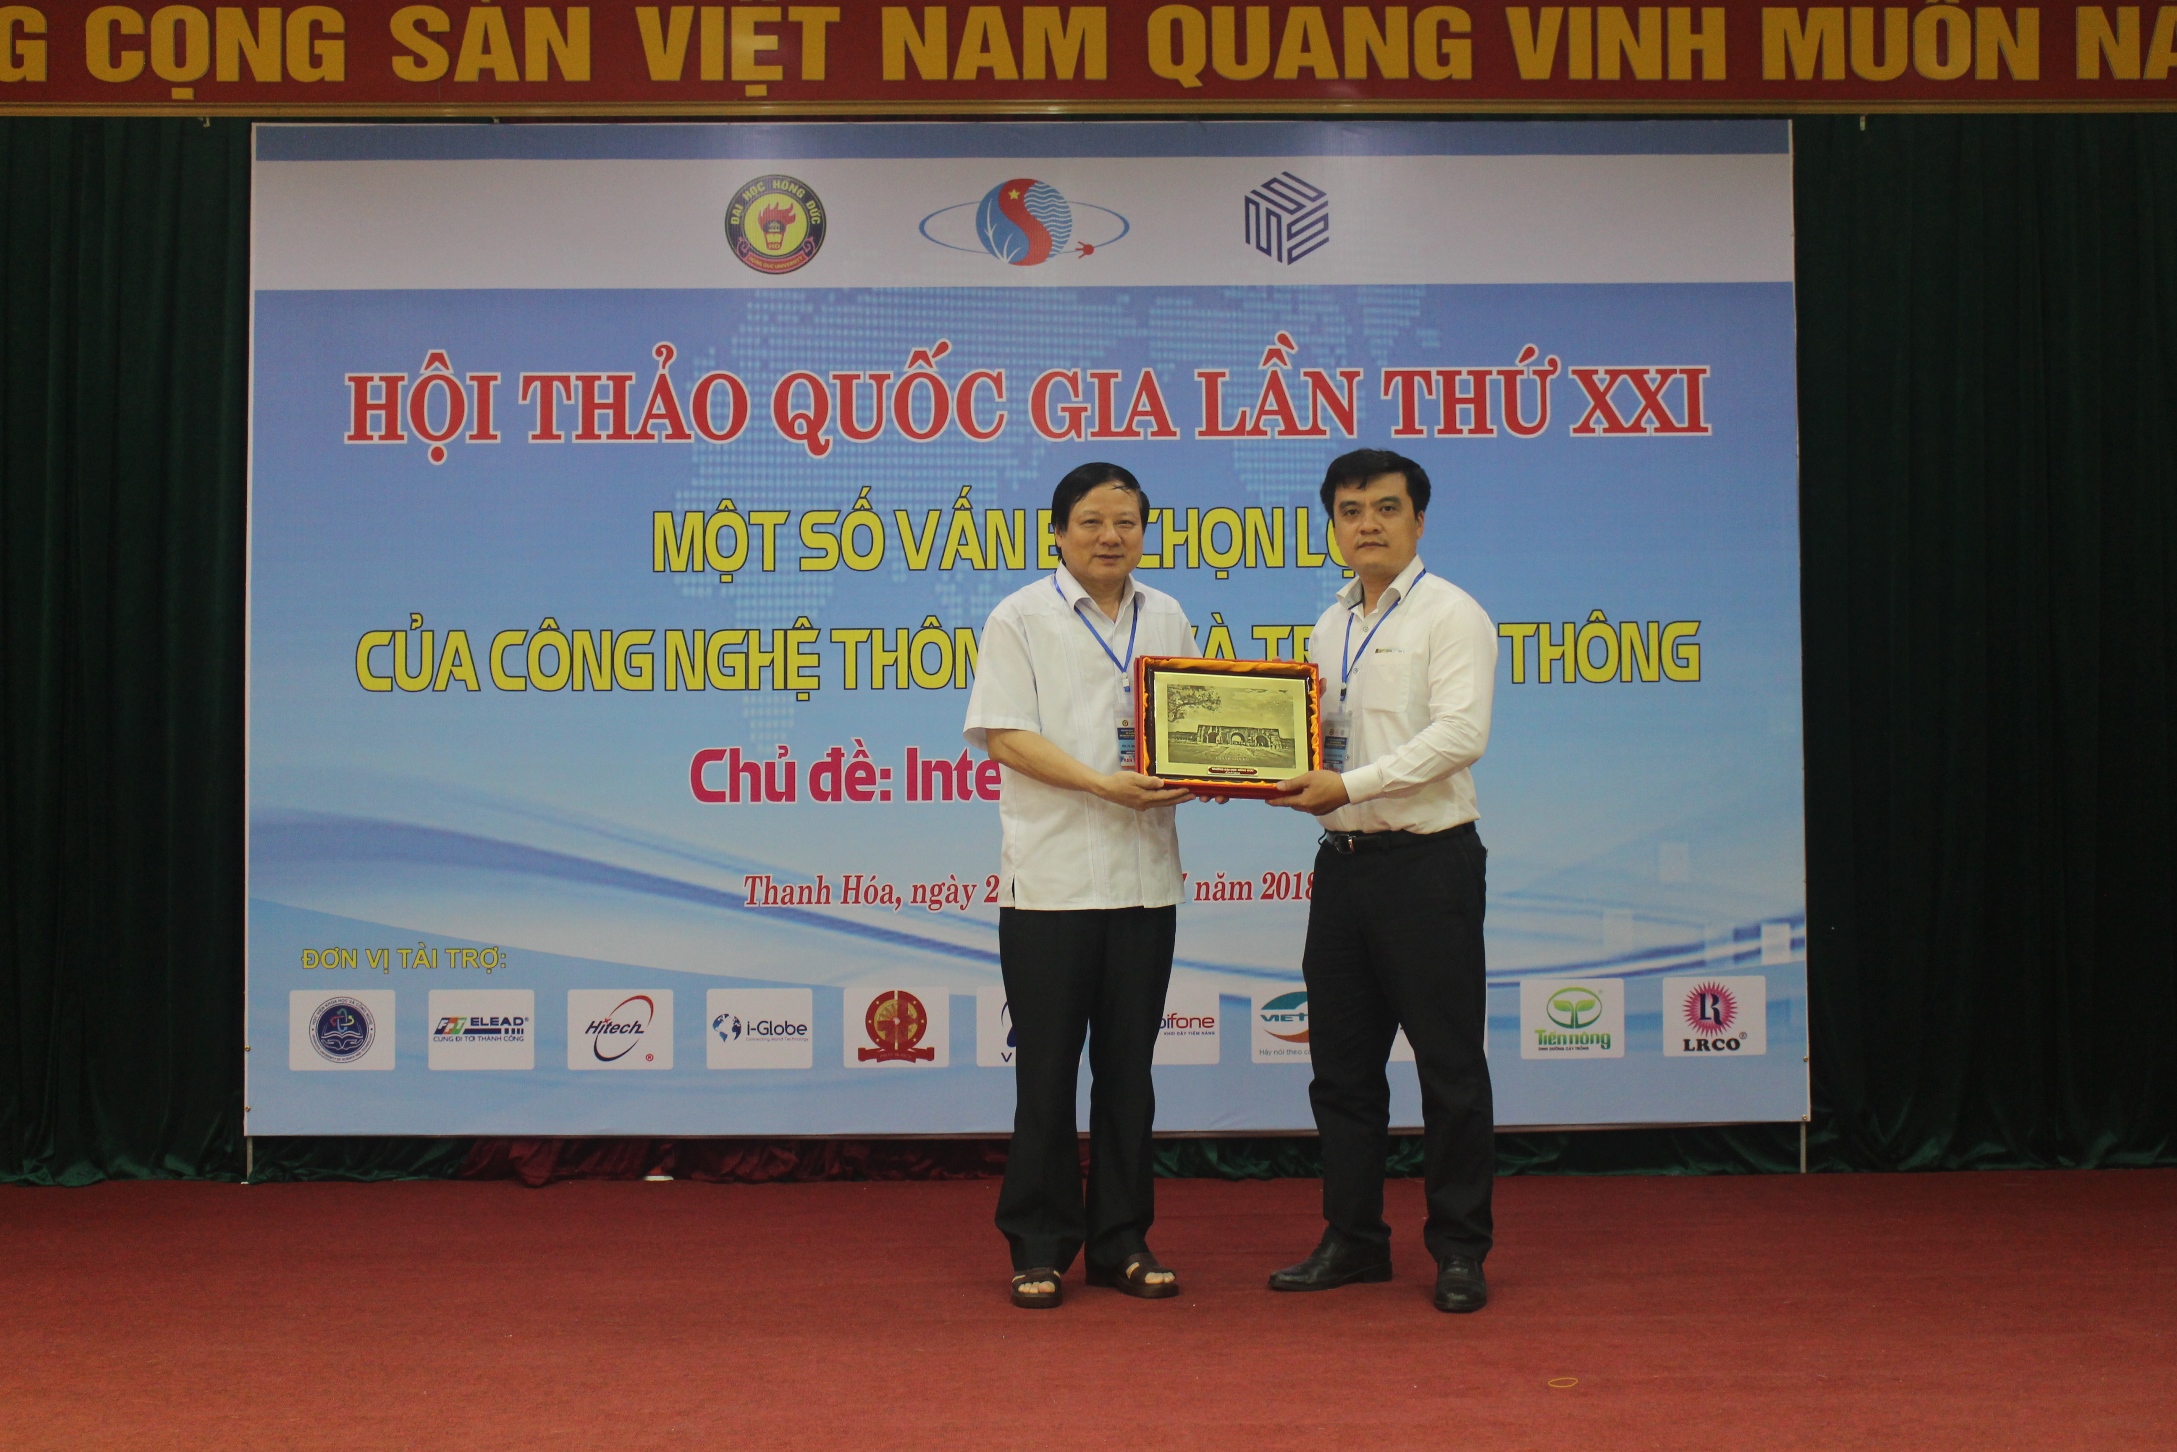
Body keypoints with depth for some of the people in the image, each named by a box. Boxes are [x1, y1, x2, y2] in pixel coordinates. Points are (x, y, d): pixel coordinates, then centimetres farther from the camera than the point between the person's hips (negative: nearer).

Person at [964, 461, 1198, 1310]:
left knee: (1128, 1068, 10)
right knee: (1046, 1072, 2)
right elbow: (1005, 736, -7)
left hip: (1143, 872, 4)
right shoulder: (1020, 619, 1)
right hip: (1050, 878, -4)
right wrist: (1105, 783, -18)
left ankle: (1120, 1240, 20)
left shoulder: (1167, 619, 14)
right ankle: (1039, 1247, 13)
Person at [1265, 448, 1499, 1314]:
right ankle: (1353, 1238, 22)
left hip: (1428, 861, -7)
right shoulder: (1331, 626, 16)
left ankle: (1459, 1250, 12)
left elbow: (1460, 735, -17)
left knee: (1449, 1065, 1)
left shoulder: (1451, 615, -5)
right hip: (1344, 860, 7)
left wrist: (1349, 784, -22)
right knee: (1342, 1063, 11)